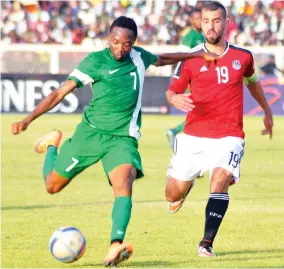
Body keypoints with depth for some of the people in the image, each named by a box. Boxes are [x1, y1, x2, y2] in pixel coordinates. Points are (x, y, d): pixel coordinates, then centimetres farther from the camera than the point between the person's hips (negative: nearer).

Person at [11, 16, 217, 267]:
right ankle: (52, 144, 39)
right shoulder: (95, 61, -9)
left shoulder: (139, 57, 4)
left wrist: (199, 54, 23)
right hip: (90, 132, -1)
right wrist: (28, 119, -17)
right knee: (53, 185, 8)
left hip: (122, 138, 1)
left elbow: (162, 59, 29)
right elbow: (61, 92, -9)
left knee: (124, 184, -26)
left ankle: (115, 246, -37)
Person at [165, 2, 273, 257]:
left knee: (221, 179, -27)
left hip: (229, 136, -1)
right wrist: (175, 99, -21)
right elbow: (172, 91, 4)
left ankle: (207, 243, -24)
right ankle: (186, 187, 45)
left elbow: (252, 82, 24)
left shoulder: (243, 57, 4)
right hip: (193, 136, 1)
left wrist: (267, 112, 36)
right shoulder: (191, 59, -1)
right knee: (174, 195, 6)